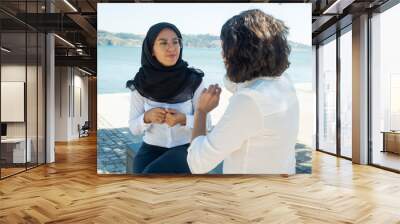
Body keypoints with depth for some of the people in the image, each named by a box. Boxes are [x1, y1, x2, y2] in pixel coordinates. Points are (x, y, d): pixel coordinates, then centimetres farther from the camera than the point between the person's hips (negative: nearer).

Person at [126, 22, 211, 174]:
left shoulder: (194, 80, -12)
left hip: (185, 150, -2)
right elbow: (134, 128, -1)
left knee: (151, 176, -31)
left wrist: (183, 120, -25)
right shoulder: (140, 83, -7)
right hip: (152, 149, 2)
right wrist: (147, 117, -23)